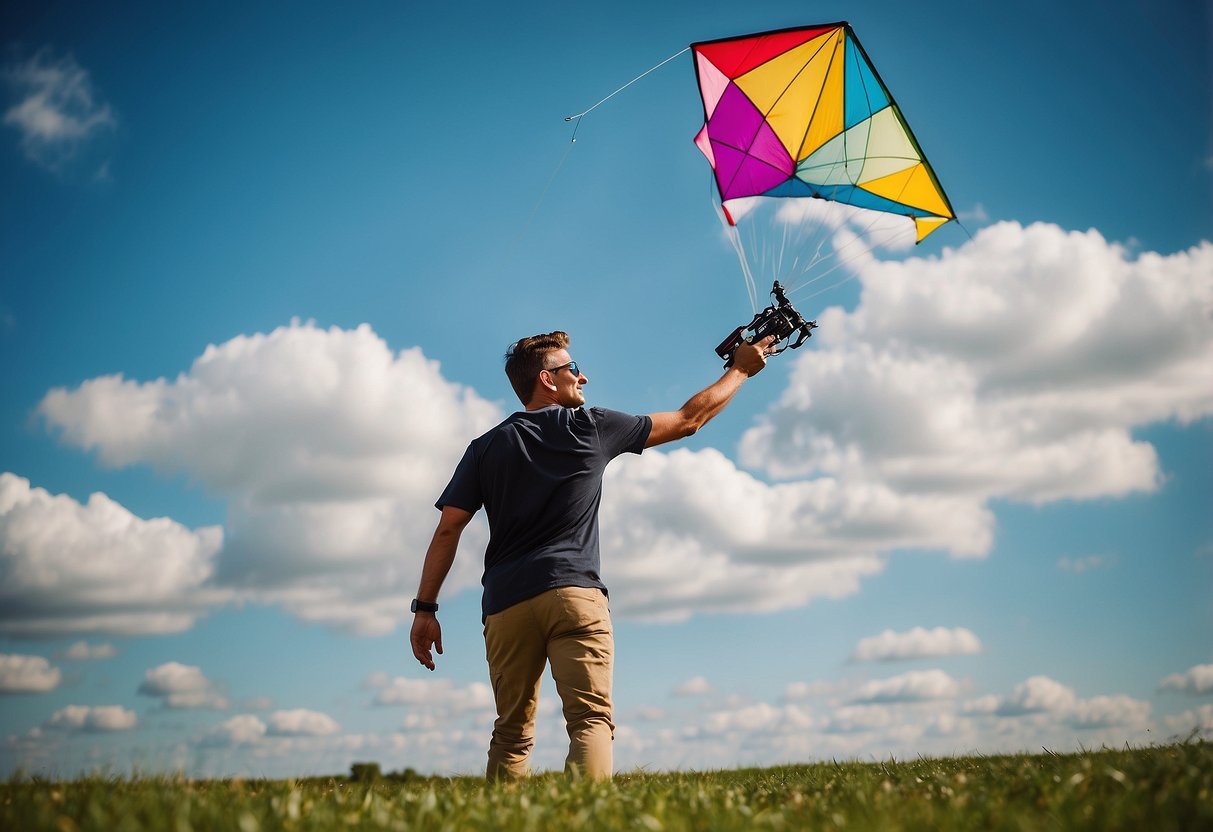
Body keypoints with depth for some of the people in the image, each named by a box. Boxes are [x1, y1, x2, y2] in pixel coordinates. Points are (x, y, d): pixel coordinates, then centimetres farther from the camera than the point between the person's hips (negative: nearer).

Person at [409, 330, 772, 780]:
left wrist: (425, 609, 9)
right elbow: (688, 419, 18)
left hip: (505, 604, 4)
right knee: (592, 718, -9)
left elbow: (449, 529, 7)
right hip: (573, 592, -3)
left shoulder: (486, 448, 15)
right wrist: (740, 369, 31)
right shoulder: (591, 427, 9)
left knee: (512, 731, 12)